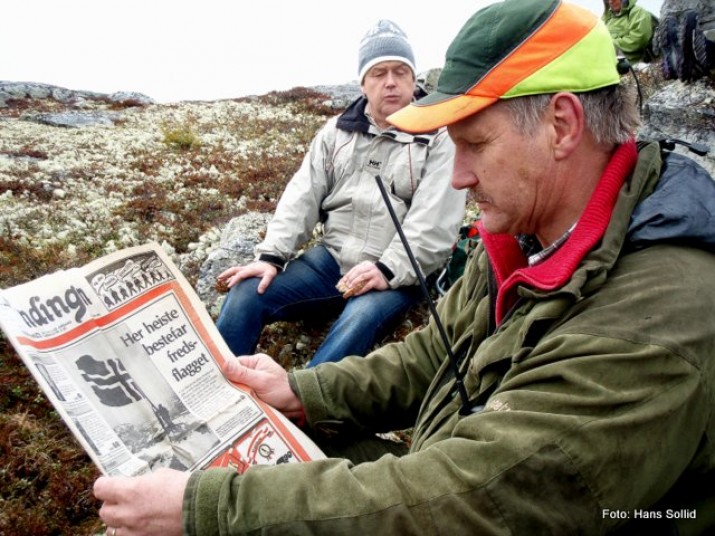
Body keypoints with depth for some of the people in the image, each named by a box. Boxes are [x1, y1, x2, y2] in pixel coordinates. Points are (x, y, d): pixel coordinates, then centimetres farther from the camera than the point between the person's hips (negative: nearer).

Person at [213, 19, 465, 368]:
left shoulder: (438, 137, 0)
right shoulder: (337, 131, 14)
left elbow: (434, 223, -11)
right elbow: (302, 198, 8)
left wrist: (387, 269, -22)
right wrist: (272, 256, -5)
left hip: (399, 275, -4)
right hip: (330, 259, 5)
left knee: (358, 321, -36)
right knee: (246, 294, -12)